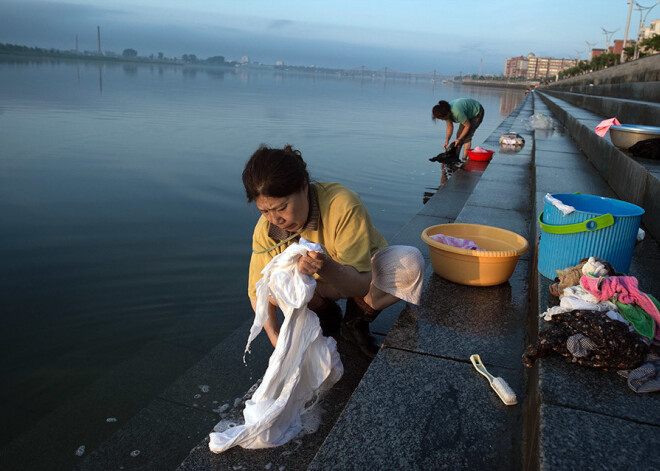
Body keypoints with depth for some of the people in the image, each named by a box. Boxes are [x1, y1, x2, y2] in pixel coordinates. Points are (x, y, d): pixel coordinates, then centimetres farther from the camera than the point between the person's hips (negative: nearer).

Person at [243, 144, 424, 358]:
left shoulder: (343, 205, -35)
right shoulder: (265, 231, -22)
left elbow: (362, 284, -35)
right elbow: (258, 293, -12)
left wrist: (326, 267, -55)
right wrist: (275, 337, -28)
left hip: (367, 269, -2)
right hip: (321, 287, 2)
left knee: (410, 262, -33)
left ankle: (356, 321, -6)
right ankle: (327, 313, 5)